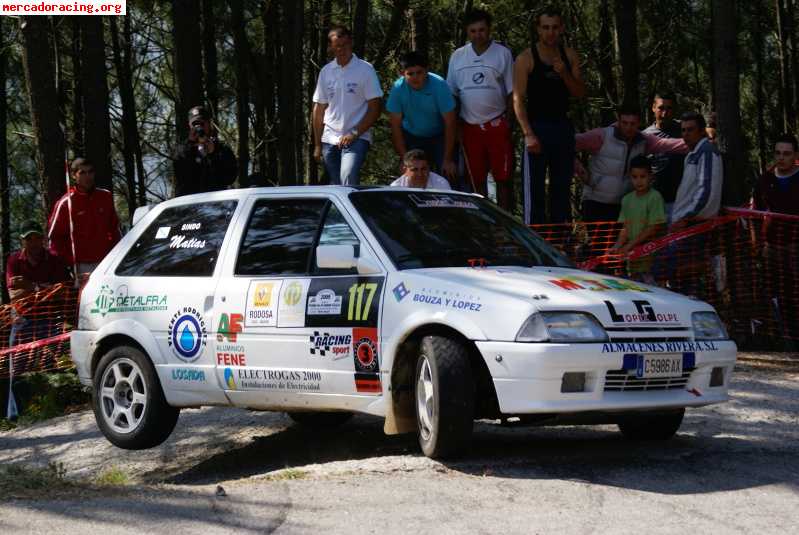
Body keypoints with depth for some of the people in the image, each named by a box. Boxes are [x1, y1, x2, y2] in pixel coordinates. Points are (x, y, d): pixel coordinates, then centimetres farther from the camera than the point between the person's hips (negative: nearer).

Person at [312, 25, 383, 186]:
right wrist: (317, 144, 11)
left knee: (348, 181, -24)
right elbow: (319, 109, 15)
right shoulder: (326, 72, 11)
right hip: (330, 139, 5)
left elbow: (375, 108, -4)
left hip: (357, 139, -5)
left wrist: (355, 134, -12)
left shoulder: (365, 69, -2)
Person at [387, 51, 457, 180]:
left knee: (448, 176, -15)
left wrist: (448, 160, -20)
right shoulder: (398, 88, -19)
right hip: (411, 137, 2)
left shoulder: (439, 85, -24)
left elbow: (450, 123, -19)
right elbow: (396, 125, -12)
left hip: (439, 137, -1)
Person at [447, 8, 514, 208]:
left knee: (502, 178, -3)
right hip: (470, 126, 3)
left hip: (496, 125, -3)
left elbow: (511, 92, 1)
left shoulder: (503, 54, 0)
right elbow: (452, 94, 11)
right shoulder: (457, 56, 7)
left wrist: (510, 120, -7)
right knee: (476, 179, 8)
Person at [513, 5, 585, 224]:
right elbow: (518, 99, -9)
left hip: (563, 126, 4)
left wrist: (564, 74, -10)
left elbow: (580, 93, 9)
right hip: (537, 126, -4)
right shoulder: (526, 58, -5)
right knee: (534, 188, -7)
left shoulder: (570, 56, 8)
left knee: (562, 186, 8)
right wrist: (528, 134, -18)